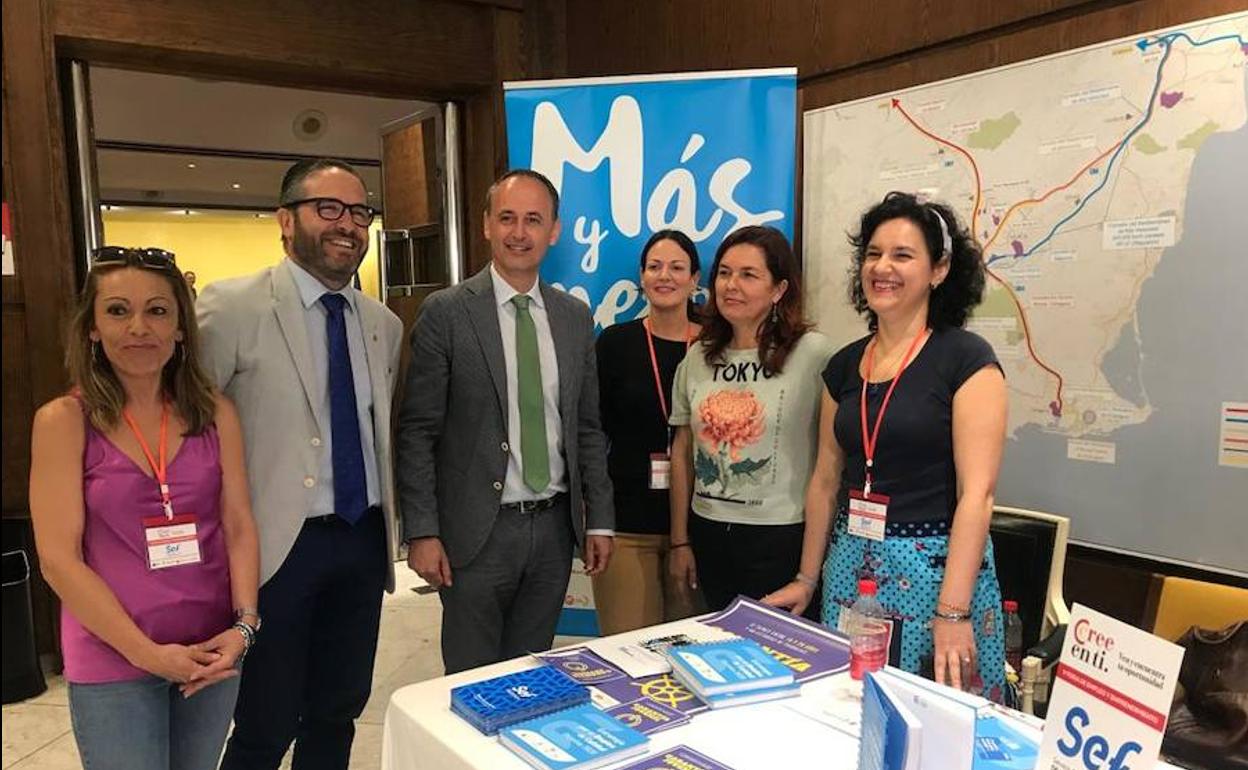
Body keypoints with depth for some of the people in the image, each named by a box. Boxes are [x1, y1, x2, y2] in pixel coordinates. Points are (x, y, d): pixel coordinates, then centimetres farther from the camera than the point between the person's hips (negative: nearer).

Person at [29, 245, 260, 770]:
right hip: (112, 660, -3)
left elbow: (239, 527, 1)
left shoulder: (215, 413, 1)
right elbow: (59, 558, -9)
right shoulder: (63, 421, -7)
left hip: (212, 654, 3)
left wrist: (243, 627, -11)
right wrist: (148, 652, -13)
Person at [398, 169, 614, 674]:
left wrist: (599, 519, 7)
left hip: (554, 525, 4)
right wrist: (422, 533, -11)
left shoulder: (575, 317, 7)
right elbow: (417, 432, -7)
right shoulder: (446, 313, -6)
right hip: (478, 530, -3)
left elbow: (588, 427, 10)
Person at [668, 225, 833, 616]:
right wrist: (679, 542, 9)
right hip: (708, 536, 5)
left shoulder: (813, 353, -11)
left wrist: (810, 573, -9)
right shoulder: (697, 359, 5)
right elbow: (682, 452, 10)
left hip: (781, 540, -5)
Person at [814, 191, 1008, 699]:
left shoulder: (967, 360, -10)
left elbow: (976, 494, -15)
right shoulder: (844, 366, 7)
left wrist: (953, 612, -20)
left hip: (936, 566, -5)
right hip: (850, 565, 5)